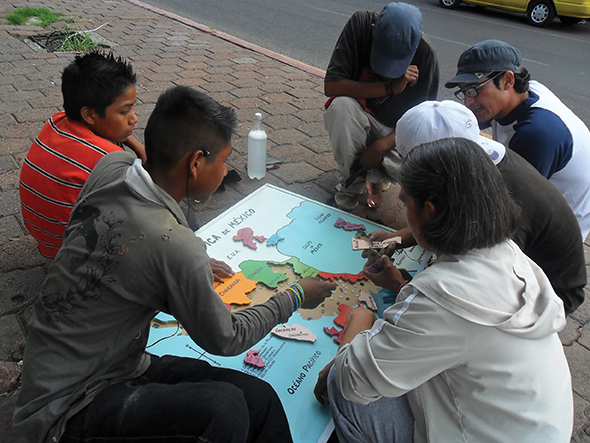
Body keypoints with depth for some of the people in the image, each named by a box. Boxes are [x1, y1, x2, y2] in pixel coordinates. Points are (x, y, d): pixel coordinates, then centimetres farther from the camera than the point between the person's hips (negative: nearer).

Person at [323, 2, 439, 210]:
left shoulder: (425, 54, -15)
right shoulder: (360, 24, -18)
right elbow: (331, 85, -24)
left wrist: (381, 145, -26)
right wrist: (390, 88, -29)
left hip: (393, 131, 1)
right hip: (354, 117, 0)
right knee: (341, 105, -35)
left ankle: (376, 174, 10)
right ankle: (352, 182, -9)